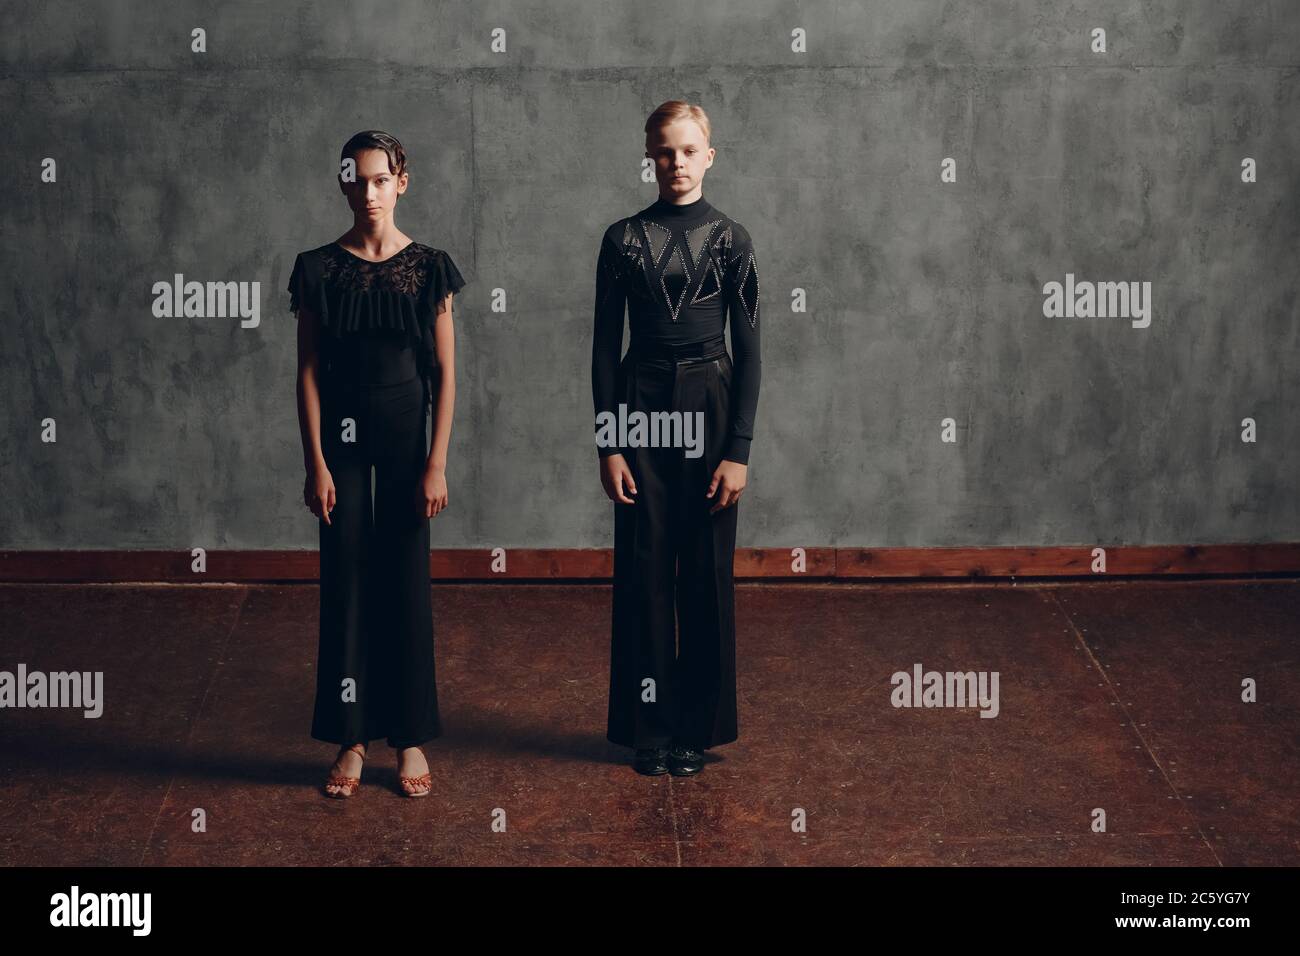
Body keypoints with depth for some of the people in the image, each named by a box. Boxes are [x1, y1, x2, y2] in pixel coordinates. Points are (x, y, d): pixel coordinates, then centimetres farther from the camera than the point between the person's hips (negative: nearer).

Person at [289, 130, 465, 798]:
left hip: (406, 430, 0)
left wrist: (437, 463, -7)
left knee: (407, 581, 4)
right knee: (346, 581, 3)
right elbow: (308, 371, 0)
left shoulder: (428, 267, 0)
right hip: (342, 431, 0)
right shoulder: (319, 269, 1)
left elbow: (444, 372, -1)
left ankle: (410, 738, 15)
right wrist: (315, 462, -7)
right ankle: (351, 738, 14)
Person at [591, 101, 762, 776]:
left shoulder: (730, 238, 1)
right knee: (644, 570, 3)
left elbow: (748, 348, 0)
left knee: (707, 573, 4)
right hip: (641, 405, 1)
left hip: (711, 404, 0)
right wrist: (608, 446, -3)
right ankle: (649, 728, 15)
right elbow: (605, 346, 3)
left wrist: (738, 450, -6)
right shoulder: (623, 239, 3)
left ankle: (697, 727, 17)